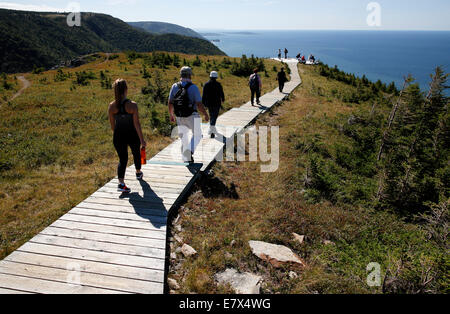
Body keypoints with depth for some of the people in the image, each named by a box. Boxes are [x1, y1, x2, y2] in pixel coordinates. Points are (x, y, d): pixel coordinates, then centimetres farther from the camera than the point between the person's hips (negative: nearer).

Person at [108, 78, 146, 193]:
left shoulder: (111, 106, -6)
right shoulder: (132, 105, -17)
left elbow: (112, 125, 3)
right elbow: (136, 124, -17)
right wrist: (142, 140, -11)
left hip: (119, 136, 2)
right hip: (132, 135, -2)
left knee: (122, 159, 11)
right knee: (136, 153, 25)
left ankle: (121, 183, -5)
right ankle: (138, 173, 49)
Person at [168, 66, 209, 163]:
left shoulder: (174, 87, 1)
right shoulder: (193, 87, -13)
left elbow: (170, 103, 4)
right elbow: (199, 104, -14)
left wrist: (171, 115, 18)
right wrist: (206, 114, -1)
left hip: (179, 117, 4)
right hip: (192, 117, -4)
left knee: (183, 137, 17)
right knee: (197, 135, 14)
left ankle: (186, 159, 22)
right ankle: (190, 150, -12)